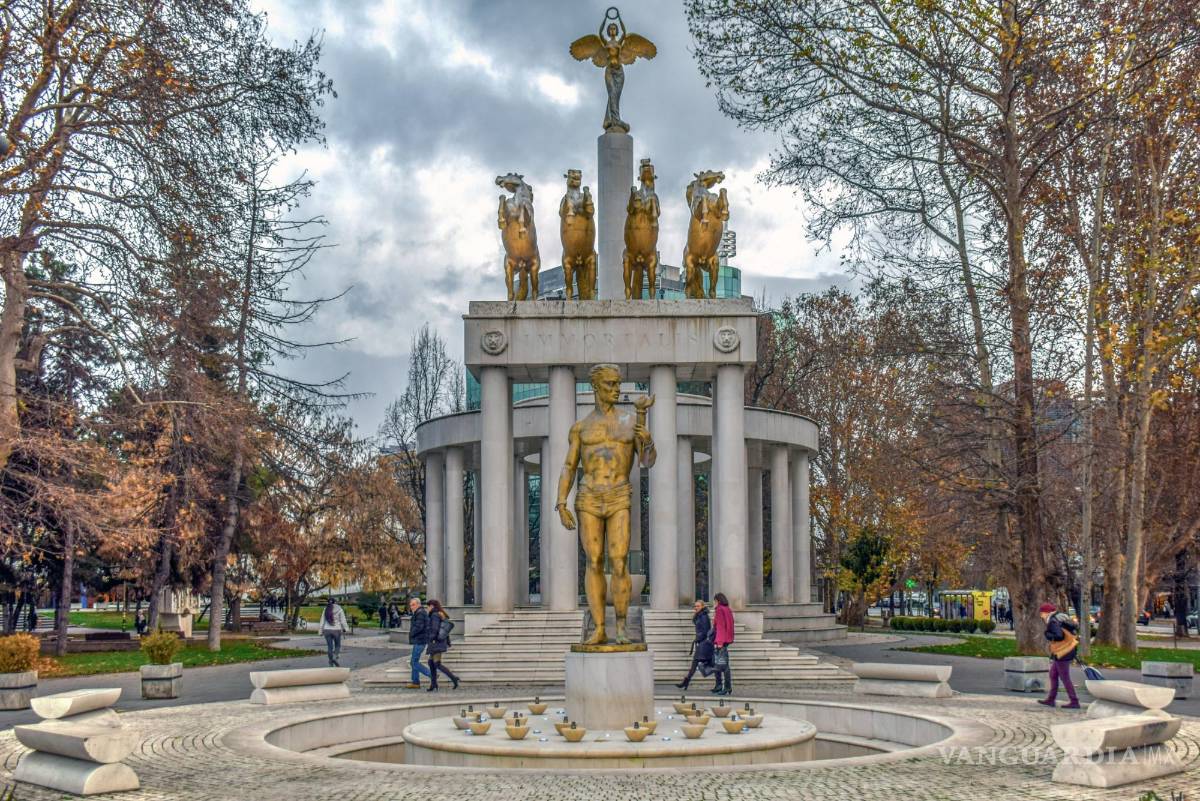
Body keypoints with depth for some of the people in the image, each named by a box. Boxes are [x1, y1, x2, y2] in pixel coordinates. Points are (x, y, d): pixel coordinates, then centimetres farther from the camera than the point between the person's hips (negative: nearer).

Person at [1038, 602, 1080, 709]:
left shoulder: (1053, 622, -17)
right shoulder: (1059, 618, 11)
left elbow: (1059, 636, -30)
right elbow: (1074, 627, 15)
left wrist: (1048, 635, -12)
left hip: (1062, 653, -10)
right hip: (1068, 650, 10)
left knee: (1065, 678, -2)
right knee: (1053, 675, 17)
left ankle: (1074, 702, 1)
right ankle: (1051, 699, 22)